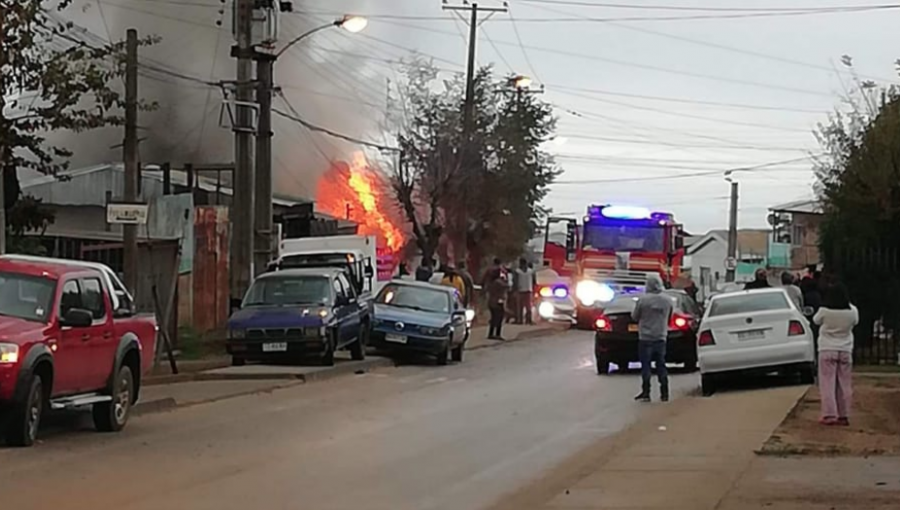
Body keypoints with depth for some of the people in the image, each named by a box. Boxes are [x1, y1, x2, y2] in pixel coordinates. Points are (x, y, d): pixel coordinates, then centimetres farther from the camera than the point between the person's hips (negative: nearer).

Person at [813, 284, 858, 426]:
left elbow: (816, 320, 6)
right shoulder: (852, 312, -8)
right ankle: (843, 416, 11)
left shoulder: (824, 311, -13)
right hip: (846, 351, 2)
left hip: (827, 351, -2)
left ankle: (829, 415, -5)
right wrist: (846, 303, 19)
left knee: (827, 383, 2)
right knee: (844, 384, 9)